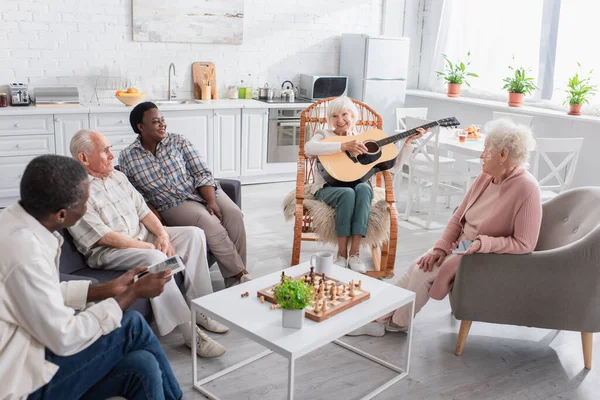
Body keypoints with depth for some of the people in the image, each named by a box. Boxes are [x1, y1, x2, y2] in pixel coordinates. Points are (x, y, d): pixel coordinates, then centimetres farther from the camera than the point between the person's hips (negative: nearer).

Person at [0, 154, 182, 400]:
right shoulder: (24, 250, -29)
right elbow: (65, 339, -22)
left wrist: (108, 289, 7)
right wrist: (134, 293, -14)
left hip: (23, 353, 8)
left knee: (141, 365, -4)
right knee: (133, 326, -8)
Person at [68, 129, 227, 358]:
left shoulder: (118, 177, 12)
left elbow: (143, 211, 11)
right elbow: (104, 237, -20)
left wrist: (162, 235, -8)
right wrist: (149, 247, -20)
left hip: (142, 236, 9)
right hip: (106, 252, -8)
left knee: (193, 234, -7)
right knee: (155, 258, -36)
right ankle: (189, 332, -29)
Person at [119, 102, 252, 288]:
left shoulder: (179, 141, 2)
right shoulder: (127, 157, 0)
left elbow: (202, 173, -2)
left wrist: (211, 201, -18)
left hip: (202, 191, 3)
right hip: (172, 204, -2)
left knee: (234, 214, -26)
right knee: (208, 221, -32)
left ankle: (233, 281, -21)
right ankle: (241, 276, -23)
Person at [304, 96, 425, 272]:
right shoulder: (324, 134, 12)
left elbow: (393, 167, 15)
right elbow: (309, 148, -15)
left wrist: (408, 142, 8)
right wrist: (344, 146, -22)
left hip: (358, 186, 2)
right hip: (329, 188, -2)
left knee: (363, 188, -34)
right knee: (347, 193, -36)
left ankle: (355, 253, -33)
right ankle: (342, 254, -27)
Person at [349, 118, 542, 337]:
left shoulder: (526, 189, -21)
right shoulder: (486, 177, 1)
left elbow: (524, 244, -21)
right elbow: (458, 217, 5)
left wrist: (482, 243, -28)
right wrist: (440, 247, -7)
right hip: (461, 245, 7)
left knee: (423, 273, -16)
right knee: (418, 267, -10)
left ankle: (397, 322, 6)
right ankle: (379, 316, 0)